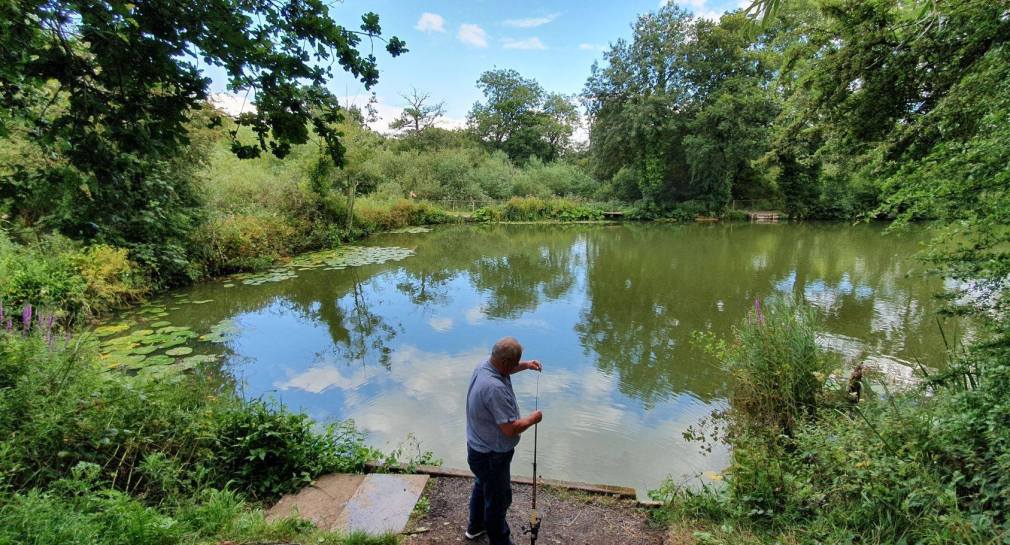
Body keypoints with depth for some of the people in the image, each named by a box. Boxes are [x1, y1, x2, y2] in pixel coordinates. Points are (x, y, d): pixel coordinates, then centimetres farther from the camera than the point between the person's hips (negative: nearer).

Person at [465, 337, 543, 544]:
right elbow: (511, 429, -33)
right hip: (491, 456, -10)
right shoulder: (495, 388, -38)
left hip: (479, 448, 10)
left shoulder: (485, 365, -9)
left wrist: (525, 365, 4)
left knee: (482, 486, 31)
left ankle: (476, 527, 53)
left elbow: (504, 370, 17)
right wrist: (533, 419, -16)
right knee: (498, 499, 12)